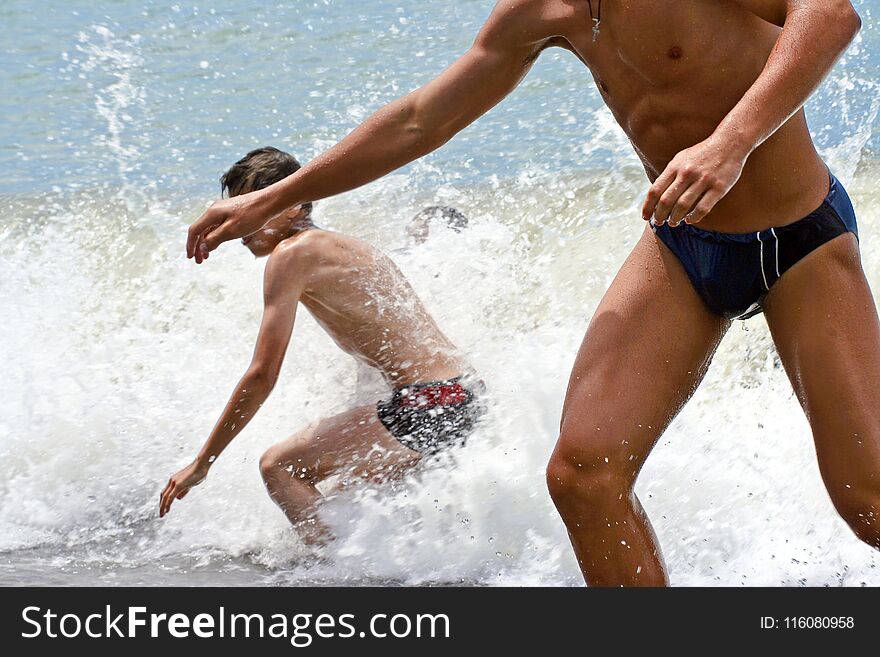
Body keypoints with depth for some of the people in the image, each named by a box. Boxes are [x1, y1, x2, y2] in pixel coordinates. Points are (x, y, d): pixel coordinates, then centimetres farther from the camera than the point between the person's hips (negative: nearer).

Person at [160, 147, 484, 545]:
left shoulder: (293, 254, -9)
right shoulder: (345, 247, 18)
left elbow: (263, 376, -11)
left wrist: (201, 463, -7)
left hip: (426, 405, -10)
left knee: (278, 466, -8)